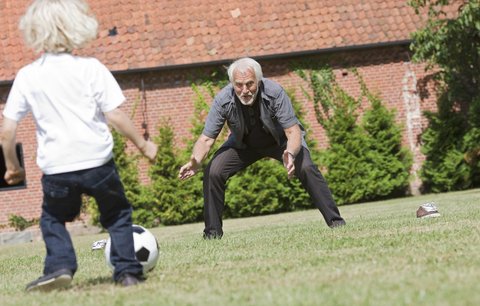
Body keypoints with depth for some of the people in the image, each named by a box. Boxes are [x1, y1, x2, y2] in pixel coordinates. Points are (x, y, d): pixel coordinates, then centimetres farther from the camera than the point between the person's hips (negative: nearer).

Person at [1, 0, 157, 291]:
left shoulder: (26, 76, 3)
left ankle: (59, 266, 1)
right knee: (117, 214, 19)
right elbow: (115, 115, -7)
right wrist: (143, 143, 7)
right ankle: (128, 270, 10)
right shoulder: (91, 68, -3)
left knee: (53, 218, 22)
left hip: (56, 167, 1)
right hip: (97, 160, -1)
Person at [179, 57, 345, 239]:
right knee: (212, 172, -17)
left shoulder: (274, 92, -35)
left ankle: (335, 221, -12)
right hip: (243, 145, 2)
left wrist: (290, 154, -55)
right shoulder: (223, 100, -30)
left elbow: (293, 131, -34)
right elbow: (207, 138, -24)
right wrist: (195, 162, -44)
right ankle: (212, 234, -2)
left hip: (280, 140, -2)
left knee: (306, 168, -25)